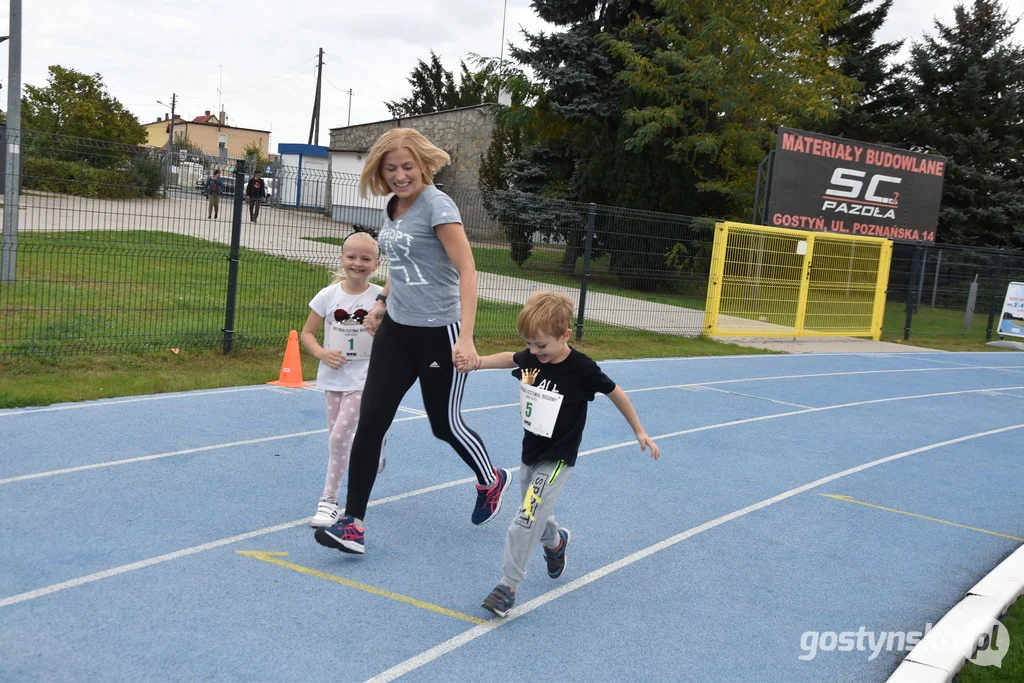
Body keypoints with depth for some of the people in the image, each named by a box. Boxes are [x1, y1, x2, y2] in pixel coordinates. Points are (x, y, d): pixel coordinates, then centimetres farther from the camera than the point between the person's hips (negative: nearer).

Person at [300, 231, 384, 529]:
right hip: (333, 374, 4)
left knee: (340, 436, -12)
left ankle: (329, 499, -1)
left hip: (363, 377, -4)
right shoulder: (328, 295, -3)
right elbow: (307, 333, 3)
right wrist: (321, 353, -13)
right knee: (336, 438, 8)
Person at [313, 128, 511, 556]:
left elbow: (467, 270, -23)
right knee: (370, 422, -2)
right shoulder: (394, 206, 6)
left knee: (445, 424, 10)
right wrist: (382, 302, 16)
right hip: (395, 331, 7)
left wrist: (466, 338, -31)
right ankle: (352, 524, 4)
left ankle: (492, 481, 39)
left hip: (438, 334, -7)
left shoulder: (437, 206, -16)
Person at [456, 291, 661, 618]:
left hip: (557, 459, -6)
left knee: (526, 520, -14)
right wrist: (476, 363, 1)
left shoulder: (581, 369, -22)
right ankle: (555, 542, 52)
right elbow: (510, 358, 16)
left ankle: (508, 586, -5)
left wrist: (639, 431, 1)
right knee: (536, 513, 21)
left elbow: (615, 393, -7)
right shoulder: (531, 357, -8)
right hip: (530, 452, 6)